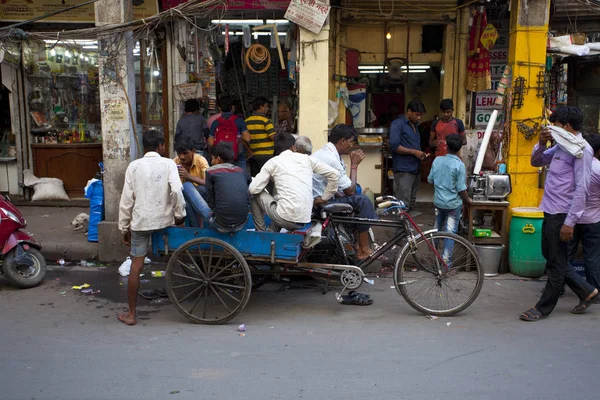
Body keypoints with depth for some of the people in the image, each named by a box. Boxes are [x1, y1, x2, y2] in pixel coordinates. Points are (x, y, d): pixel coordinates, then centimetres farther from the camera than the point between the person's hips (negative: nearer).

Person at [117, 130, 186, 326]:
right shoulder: (168, 164, -2)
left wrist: (124, 227, 9)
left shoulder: (133, 166, 3)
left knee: (136, 265, 4)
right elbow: (176, 191, -16)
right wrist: (180, 214, -4)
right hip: (163, 220, -1)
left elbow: (126, 199, 1)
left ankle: (131, 314, 9)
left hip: (140, 221, 1)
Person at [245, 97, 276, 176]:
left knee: (254, 178, 11)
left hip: (252, 155, 6)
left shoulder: (246, 121, 7)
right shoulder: (265, 120, -11)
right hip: (265, 155, -6)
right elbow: (273, 136, -15)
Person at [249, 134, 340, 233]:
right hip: (305, 220, 5)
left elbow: (253, 189, 0)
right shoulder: (306, 159, 11)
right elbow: (334, 174, 10)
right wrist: (324, 198, 18)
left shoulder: (273, 162, 2)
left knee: (256, 195, 19)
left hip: (286, 219, -5)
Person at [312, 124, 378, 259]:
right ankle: (363, 249, -1)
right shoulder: (331, 159, -22)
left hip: (314, 200, 10)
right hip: (321, 204, -10)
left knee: (359, 198, 16)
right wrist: (354, 165, -7)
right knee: (363, 201, -9)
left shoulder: (322, 152, 10)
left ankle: (356, 242, 17)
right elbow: (350, 191, -16)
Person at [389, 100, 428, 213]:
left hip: (415, 170, 9)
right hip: (403, 170, -9)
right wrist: (414, 152, -15)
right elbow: (394, 146, -17)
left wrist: (421, 154, 10)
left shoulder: (415, 125, 19)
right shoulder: (397, 124, -8)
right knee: (403, 205, -9)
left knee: (411, 203, 12)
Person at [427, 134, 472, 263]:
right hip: (454, 204, -4)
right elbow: (461, 189, -16)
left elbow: (430, 180, 6)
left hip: (438, 201, 5)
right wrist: (467, 200, 2)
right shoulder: (459, 165, -18)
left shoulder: (437, 160, -5)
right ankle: (445, 260, 2)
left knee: (438, 227, 28)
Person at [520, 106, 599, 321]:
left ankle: (544, 308, 16)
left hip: (561, 215, -9)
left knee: (555, 264, 4)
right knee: (551, 257, 19)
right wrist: (541, 143, 1)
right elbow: (536, 162, 22)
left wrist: (570, 222, -21)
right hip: (551, 211, 9)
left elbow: (581, 188, -19)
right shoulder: (560, 146, 12)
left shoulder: (581, 149, -15)